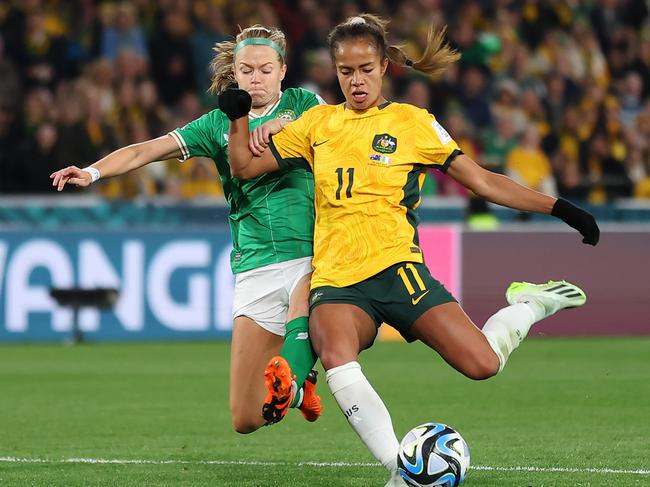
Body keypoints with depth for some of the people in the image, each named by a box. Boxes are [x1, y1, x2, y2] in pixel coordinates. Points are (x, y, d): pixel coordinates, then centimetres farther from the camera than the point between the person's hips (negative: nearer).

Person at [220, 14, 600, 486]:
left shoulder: (415, 123, 6)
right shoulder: (318, 122, 13)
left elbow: (483, 181, 8)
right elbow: (245, 166, 17)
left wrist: (560, 208, 1)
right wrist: (239, 117, -2)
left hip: (396, 269, -1)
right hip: (336, 282, 1)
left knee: (481, 364, -16)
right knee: (336, 357, -34)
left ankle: (529, 305, 18)